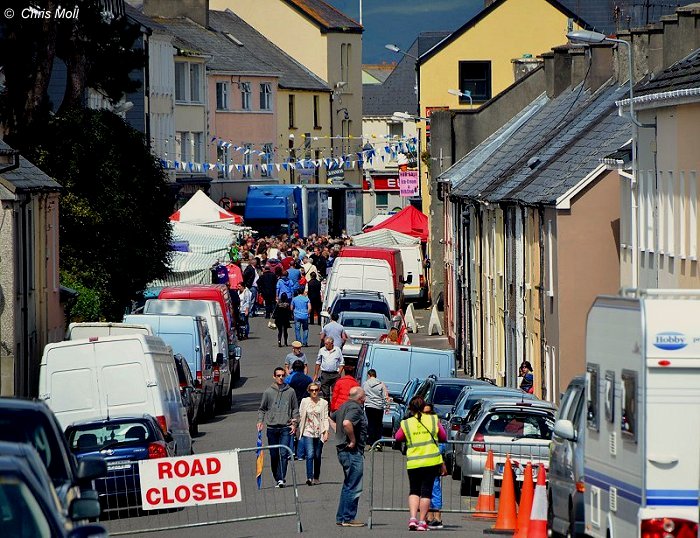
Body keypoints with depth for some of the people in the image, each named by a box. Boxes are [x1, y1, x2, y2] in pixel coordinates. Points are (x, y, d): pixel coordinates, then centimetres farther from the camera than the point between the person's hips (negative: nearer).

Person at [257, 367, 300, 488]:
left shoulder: (290, 391, 7)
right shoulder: (268, 392, 6)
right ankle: (277, 478, 14)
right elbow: (262, 409, 13)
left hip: (286, 428, -1)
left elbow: (295, 409, 12)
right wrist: (260, 421, -2)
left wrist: (295, 423, 2)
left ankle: (281, 478, -16)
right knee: (274, 455, 5)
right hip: (272, 428, 1)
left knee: (283, 454, -12)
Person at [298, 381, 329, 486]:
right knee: (310, 455, -14)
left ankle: (316, 478, 16)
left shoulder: (323, 403, 5)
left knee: (317, 456, 5)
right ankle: (309, 477, -19)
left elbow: (325, 418, 4)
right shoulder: (304, 402, 5)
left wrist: (326, 432, -6)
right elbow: (301, 417, 8)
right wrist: (300, 431, 6)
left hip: (319, 433, 1)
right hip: (308, 432, -1)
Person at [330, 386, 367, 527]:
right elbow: (347, 423, -33)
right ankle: (348, 518, -6)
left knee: (348, 486, 17)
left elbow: (331, 417, 28)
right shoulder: (355, 408, -16)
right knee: (354, 487, -6)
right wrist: (353, 440, -22)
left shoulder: (344, 406, 14)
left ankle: (341, 518, 19)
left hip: (343, 451, 10)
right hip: (353, 452, -10)